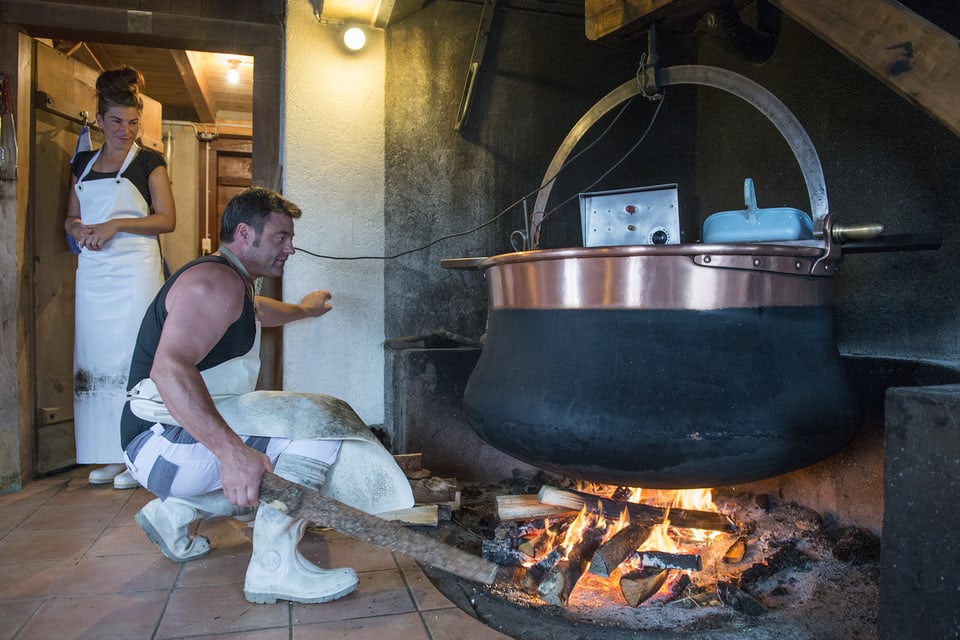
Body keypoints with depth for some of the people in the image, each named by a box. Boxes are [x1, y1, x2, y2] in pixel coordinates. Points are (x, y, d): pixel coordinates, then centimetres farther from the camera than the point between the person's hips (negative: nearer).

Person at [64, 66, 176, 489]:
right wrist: (79, 230, -2)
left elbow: (167, 219, -2)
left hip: (135, 270, -5)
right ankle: (109, 455, 8)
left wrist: (117, 224, -13)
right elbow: (71, 217, 21)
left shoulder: (149, 162, 4)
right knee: (95, 360, 2)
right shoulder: (83, 162, 17)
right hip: (93, 272, 5)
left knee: (134, 358, -8)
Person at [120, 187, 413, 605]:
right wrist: (231, 450, -40)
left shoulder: (235, 285, 18)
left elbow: (256, 310, 44)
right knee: (317, 421, -22)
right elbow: (169, 367, -31)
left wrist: (303, 310, 60)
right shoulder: (216, 280, -16)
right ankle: (274, 567, -21)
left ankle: (174, 511, 17)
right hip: (163, 440, -11)